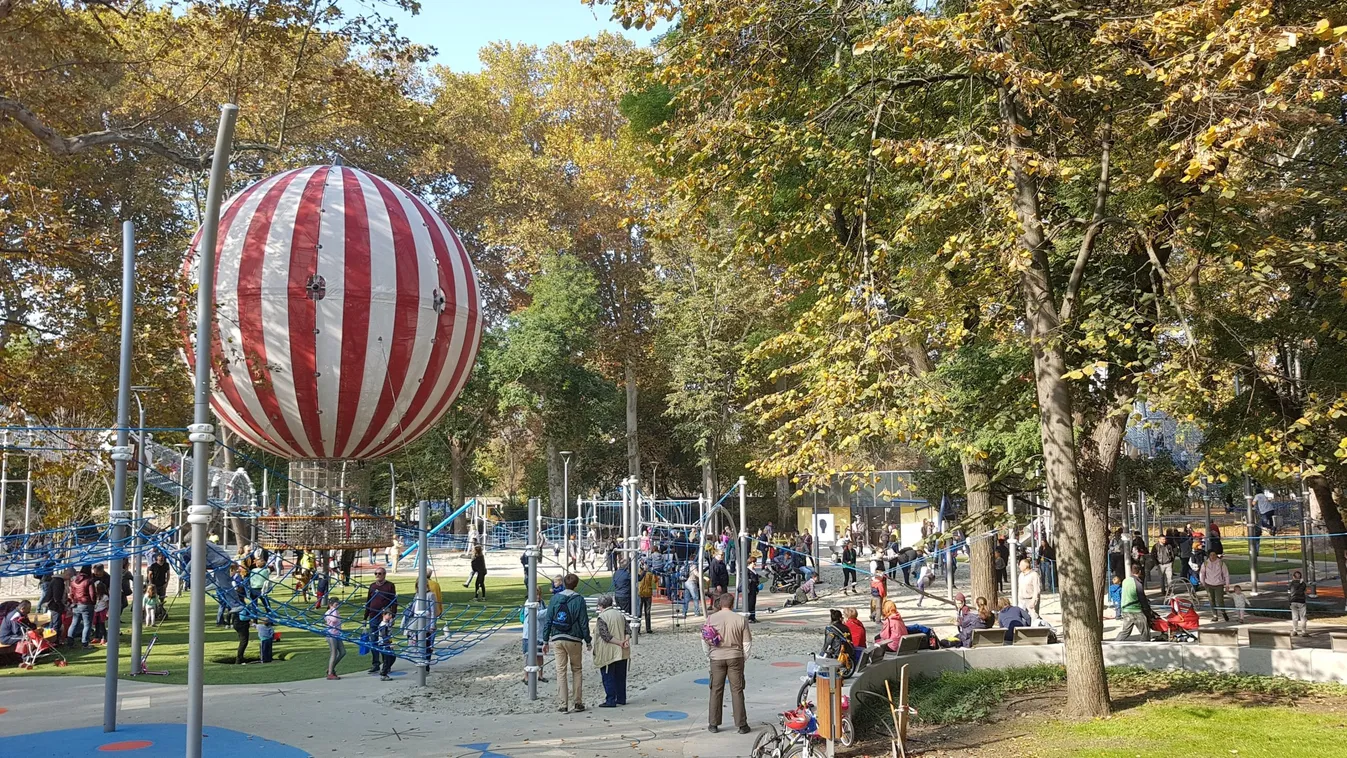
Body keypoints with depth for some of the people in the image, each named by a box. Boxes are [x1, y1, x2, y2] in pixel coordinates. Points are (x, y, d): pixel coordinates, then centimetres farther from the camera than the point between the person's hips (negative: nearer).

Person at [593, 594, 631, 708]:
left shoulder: (601, 618, -12)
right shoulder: (620, 614, 10)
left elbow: (606, 636, -19)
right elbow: (627, 631, 5)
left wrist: (619, 643, -17)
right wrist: (626, 642, -9)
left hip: (608, 654, -7)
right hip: (622, 653, 7)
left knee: (608, 677, 0)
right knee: (621, 676, 14)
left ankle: (610, 701, -1)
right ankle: (621, 699, 19)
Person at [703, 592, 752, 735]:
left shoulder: (711, 618, -3)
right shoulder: (740, 619, -4)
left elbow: (704, 641, 2)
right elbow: (747, 643, -1)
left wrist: (708, 657, 15)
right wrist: (743, 659, 12)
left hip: (716, 658, 0)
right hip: (735, 657, 0)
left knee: (716, 691, 9)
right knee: (737, 691, 6)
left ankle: (713, 724, 13)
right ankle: (742, 725, 8)